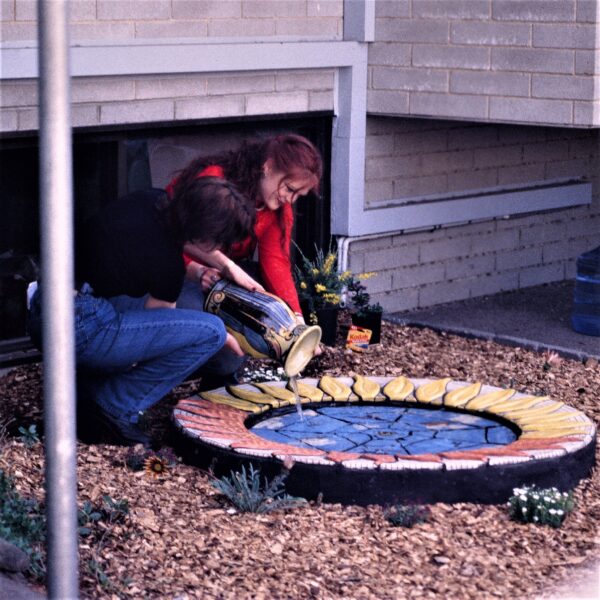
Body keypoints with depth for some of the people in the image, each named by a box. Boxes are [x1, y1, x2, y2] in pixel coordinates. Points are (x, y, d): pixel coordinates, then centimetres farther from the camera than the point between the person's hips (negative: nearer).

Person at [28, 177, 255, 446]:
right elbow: (160, 322, 5)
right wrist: (222, 338, 18)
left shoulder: (153, 200, 4)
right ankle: (114, 409, -2)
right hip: (77, 330, -9)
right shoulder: (168, 262, -15)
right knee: (210, 331, -12)